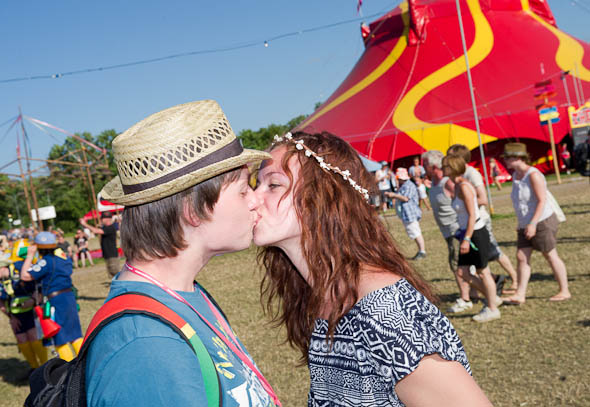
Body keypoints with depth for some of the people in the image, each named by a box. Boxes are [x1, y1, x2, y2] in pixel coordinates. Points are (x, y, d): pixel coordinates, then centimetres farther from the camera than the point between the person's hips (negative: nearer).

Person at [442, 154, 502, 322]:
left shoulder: (464, 186, -18)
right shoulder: (456, 186, 9)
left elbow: (472, 215, -22)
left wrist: (466, 238, -24)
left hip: (477, 233, -9)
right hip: (467, 233, 9)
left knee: (483, 272, 4)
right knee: (463, 272, 10)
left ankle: (492, 309, 19)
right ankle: (492, 298, 26)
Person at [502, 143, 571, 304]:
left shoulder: (533, 175, -17)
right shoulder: (515, 176, 9)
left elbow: (542, 200, -21)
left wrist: (533, 223, -26)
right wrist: (522, 225, 19)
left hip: (542, 222, -8)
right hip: (526, 225, 8)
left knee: (551, 256, 2)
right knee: (521, 257, 1)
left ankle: (564, 291, 16)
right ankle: (520, 294, 2)